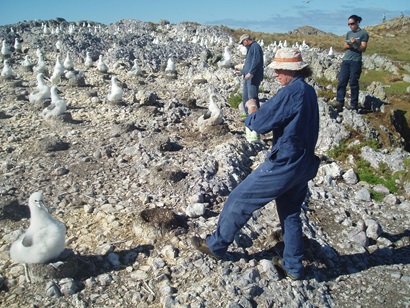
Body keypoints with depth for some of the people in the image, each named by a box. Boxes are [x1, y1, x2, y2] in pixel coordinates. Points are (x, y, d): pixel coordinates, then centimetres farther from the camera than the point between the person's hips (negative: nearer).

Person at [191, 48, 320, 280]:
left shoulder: (291, 92, -20)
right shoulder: (309, 91, 9)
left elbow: (260, 124, -19)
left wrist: (252, 110, 0)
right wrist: (261, 111, 2)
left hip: (284, 165, -9)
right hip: (304, 165, 9)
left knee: (239, 200, 5)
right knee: (291, 214, 20)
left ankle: (216, 245, 20)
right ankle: (293, 266, 32)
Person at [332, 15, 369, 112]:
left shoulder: (363, 34, 2)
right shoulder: (349, 33, 18)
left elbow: (363, 48, -4)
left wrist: (355, 43, -20)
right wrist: (348, 45, -5)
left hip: (356, 61, -5)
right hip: (345, 60, 5)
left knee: (353, 83, -4)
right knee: (341, 82, -3)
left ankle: (354, 104, 1)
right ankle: (339, 102, -4)